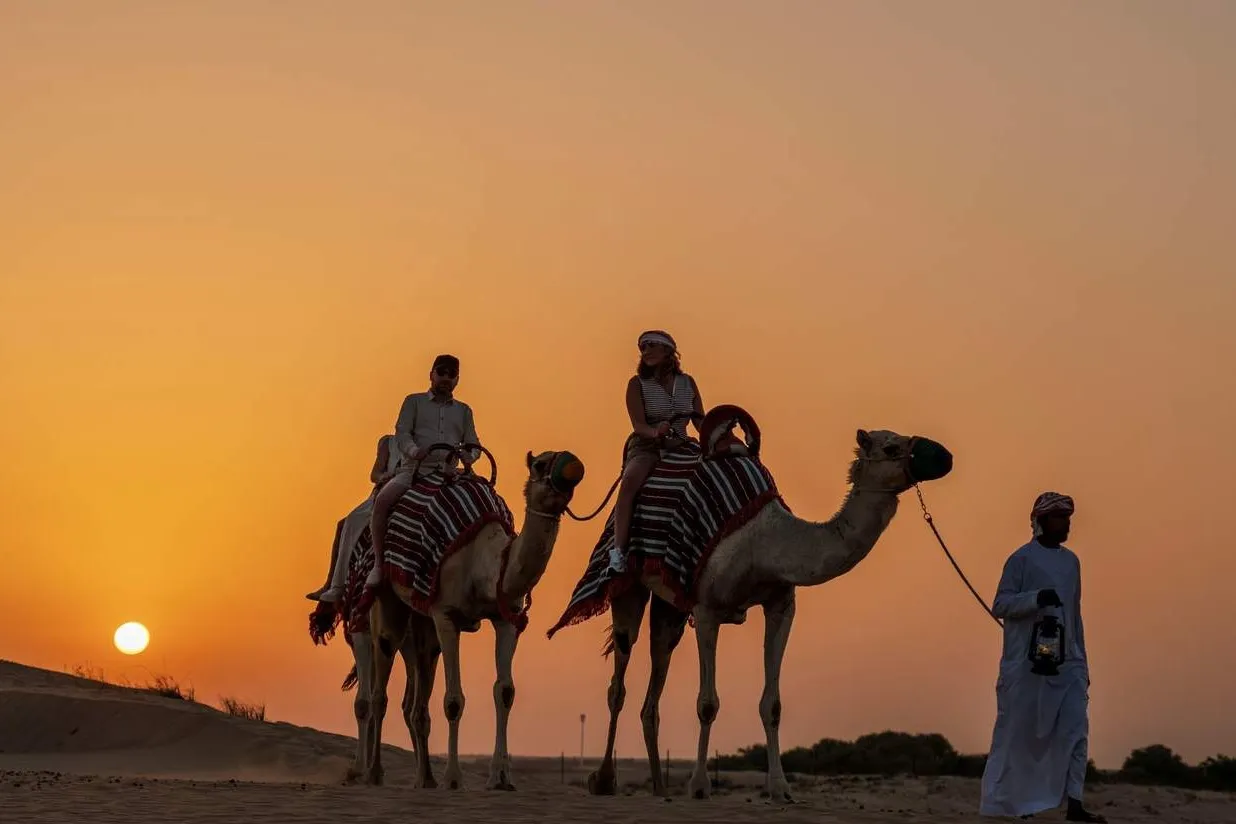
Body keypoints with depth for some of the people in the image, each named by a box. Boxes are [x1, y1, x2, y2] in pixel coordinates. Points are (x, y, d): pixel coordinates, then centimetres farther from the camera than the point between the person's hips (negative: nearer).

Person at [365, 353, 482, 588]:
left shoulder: (463, 411, 21)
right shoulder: (414, 402, 13)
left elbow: (473, 444, 13)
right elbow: (402, 434, 0)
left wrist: (469, 456, -13)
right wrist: (414, 450, -23)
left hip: (448, 474, 2)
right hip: (414, 470, -2)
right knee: (382, 499, -30)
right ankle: (379, 563, -22)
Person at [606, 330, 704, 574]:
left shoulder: (687, 383, 11)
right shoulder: (638, 384, 1)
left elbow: (701, 423, 13)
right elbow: (639, 425, -10)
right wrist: (656, 432, -32)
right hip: (646, 448, -4)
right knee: (630, 481, -35)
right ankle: (618, 550, -43)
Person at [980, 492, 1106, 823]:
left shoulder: (1071, 561, 15)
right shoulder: (1022, 559, -4)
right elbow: (1000, 605, -9)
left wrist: (1082, 662, 17)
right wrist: (1037, 597, -26)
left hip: (1067, 662, 6)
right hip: (1027, 663, -5)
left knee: (1076, 728, -8)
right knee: (1017, 734, -1)